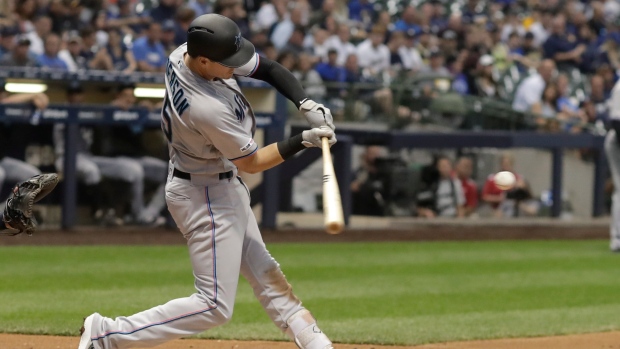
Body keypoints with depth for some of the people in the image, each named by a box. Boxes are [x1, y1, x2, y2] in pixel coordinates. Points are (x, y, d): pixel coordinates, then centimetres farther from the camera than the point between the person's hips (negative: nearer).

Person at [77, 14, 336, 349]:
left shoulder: (184, 53, -11)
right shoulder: (209, 109, -35)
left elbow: (268, 69, -2)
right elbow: (251, 162, -19)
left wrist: (307, 104, -13)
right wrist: (303, 141, -16)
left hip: (224, 187, 10)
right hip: (206, 197, -10)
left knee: (265, 275, 18)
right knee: (215, 306, -6)